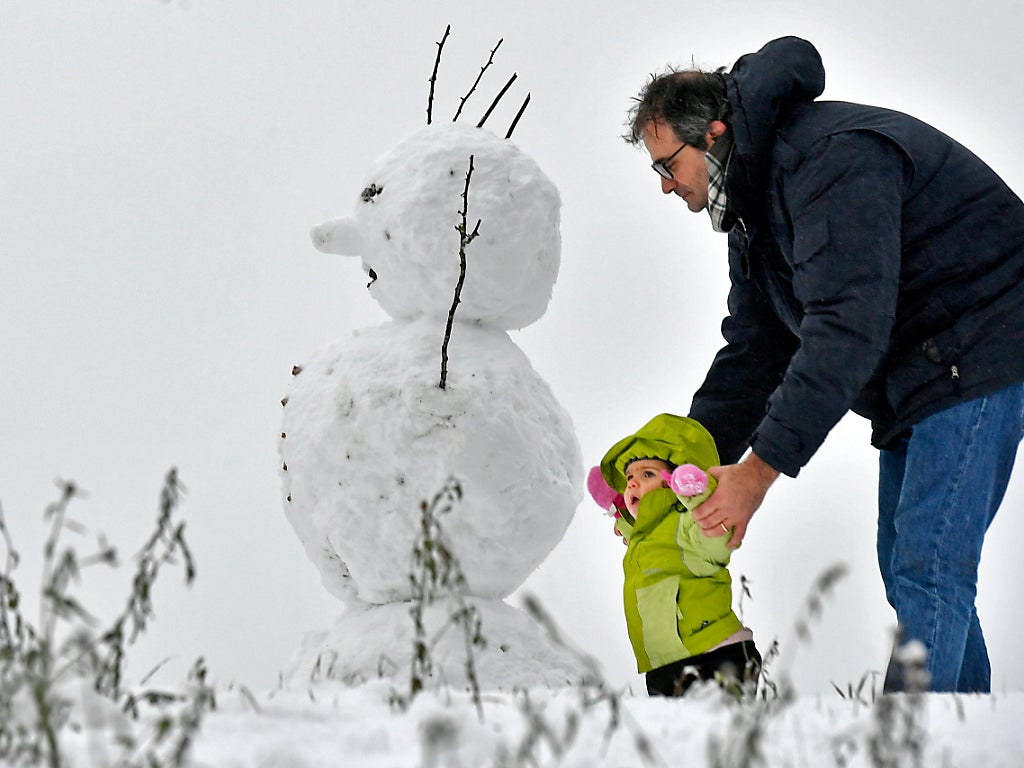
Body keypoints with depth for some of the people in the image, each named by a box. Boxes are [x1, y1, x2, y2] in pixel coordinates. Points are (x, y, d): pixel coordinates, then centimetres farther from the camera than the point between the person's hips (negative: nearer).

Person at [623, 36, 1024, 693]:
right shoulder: (754, 201, 11)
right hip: (907, 380, 11)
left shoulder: (836, 158, -23)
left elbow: (847, 326, -31)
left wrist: (759, 468, -30)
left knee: (926, 571, -17)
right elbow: (754, 350, 13)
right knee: (907, 571, 10)